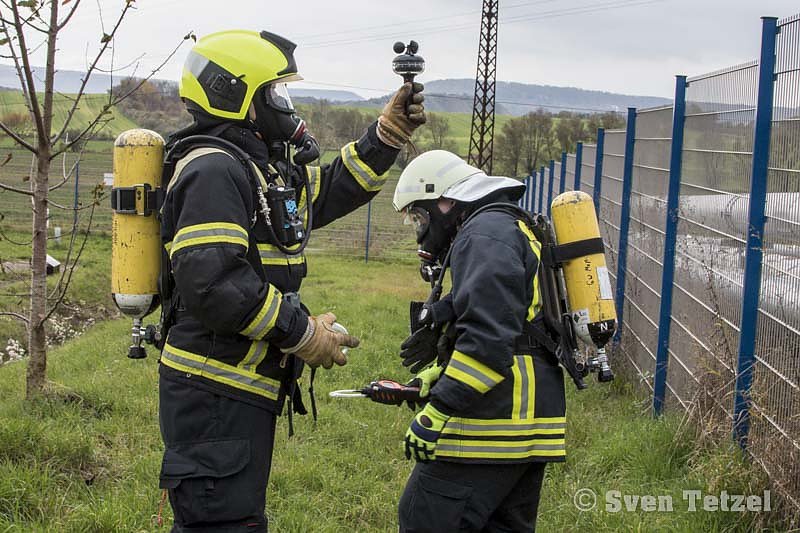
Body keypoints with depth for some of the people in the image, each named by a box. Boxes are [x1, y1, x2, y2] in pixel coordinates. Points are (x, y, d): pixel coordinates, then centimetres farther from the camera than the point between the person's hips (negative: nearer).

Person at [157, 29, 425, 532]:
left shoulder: (259, 166, 16)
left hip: (244, 389, 11)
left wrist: (389, 132, 16)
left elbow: (331, 190, 28)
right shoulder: (213, 168, -17)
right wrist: (303, 334, -20)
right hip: (217, 394, -11)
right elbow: (212, 282, -27)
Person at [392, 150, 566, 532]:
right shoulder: (514, 230, 23)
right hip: (526, 427, 11)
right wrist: (433, 378, 21)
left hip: (493, 426, -11)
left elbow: (488, 340, -23)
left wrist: (435, 415, -22)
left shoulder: (486, 233, -12)